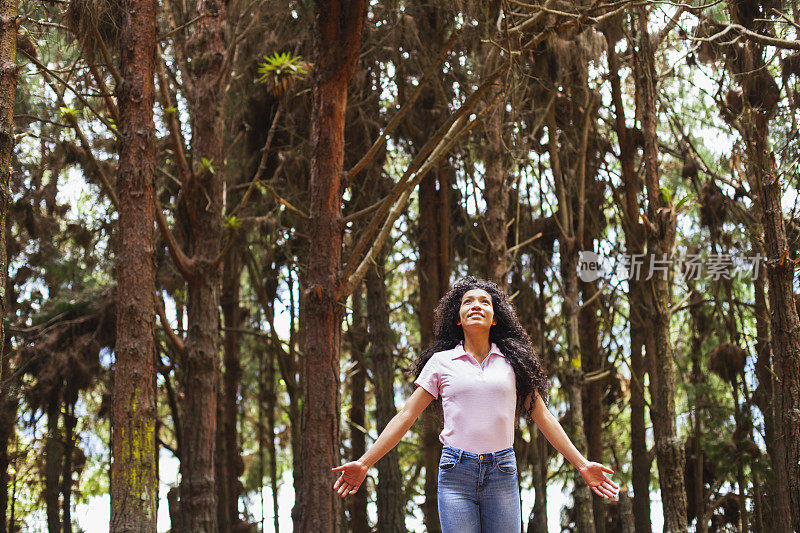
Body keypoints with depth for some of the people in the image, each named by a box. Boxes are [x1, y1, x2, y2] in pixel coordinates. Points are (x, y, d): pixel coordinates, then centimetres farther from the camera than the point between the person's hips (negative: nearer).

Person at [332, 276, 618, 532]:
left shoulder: (512, 361, 11)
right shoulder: (441, 362, 8)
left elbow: (542, 416, 13)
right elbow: (406, 416, 9)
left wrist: (582, 464, 9)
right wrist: (364, 463, 3)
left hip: (502, 473, 1)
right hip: (456, 471, -1)